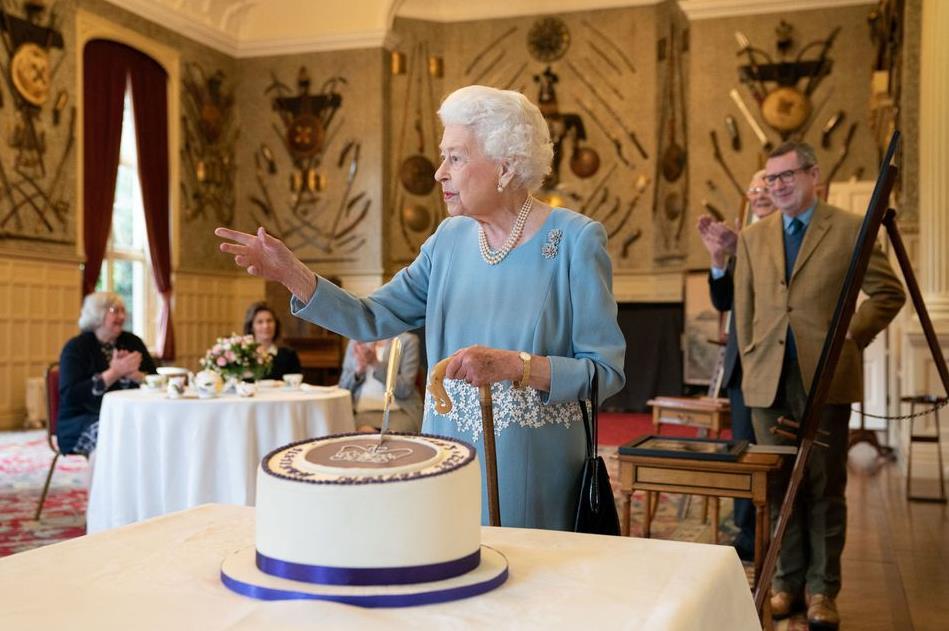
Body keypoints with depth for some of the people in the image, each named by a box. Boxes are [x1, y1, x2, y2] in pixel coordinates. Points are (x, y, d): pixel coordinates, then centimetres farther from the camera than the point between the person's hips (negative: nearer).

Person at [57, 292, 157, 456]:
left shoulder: (132, 342, 14)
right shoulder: (76, 348, 2)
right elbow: (70, 396, -12)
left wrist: (131, 373, -13)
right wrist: (115, 373, -15)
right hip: (83, 420, -4)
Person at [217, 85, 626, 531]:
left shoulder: (575, 240, -11)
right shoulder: (449, 239, 4)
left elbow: (606, 370, -13)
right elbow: (371, 319, 2)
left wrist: (513, 365, -26)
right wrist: (291, 273, -10)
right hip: (449, 463, 4)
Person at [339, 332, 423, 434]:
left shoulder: (408, 340, 1)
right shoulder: (356, 342, 13)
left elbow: (405, 389, -7)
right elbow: (343, 388, 12)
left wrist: (376, 364, -15)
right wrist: (358, 370, -7)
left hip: (399, 411, -2)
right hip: (363, 412, 2)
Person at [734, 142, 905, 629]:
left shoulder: (850, 229, 2)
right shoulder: (753, 237, 13)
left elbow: (888, 292, 3)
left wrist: (849, 339, -3)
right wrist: (750, 359, 9)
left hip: (826, 377, -3)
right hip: (769, 380, 3)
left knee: (825, 487, 4)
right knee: (779, 485, 8)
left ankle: (821, 589, 15)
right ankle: (787, 583, 19)